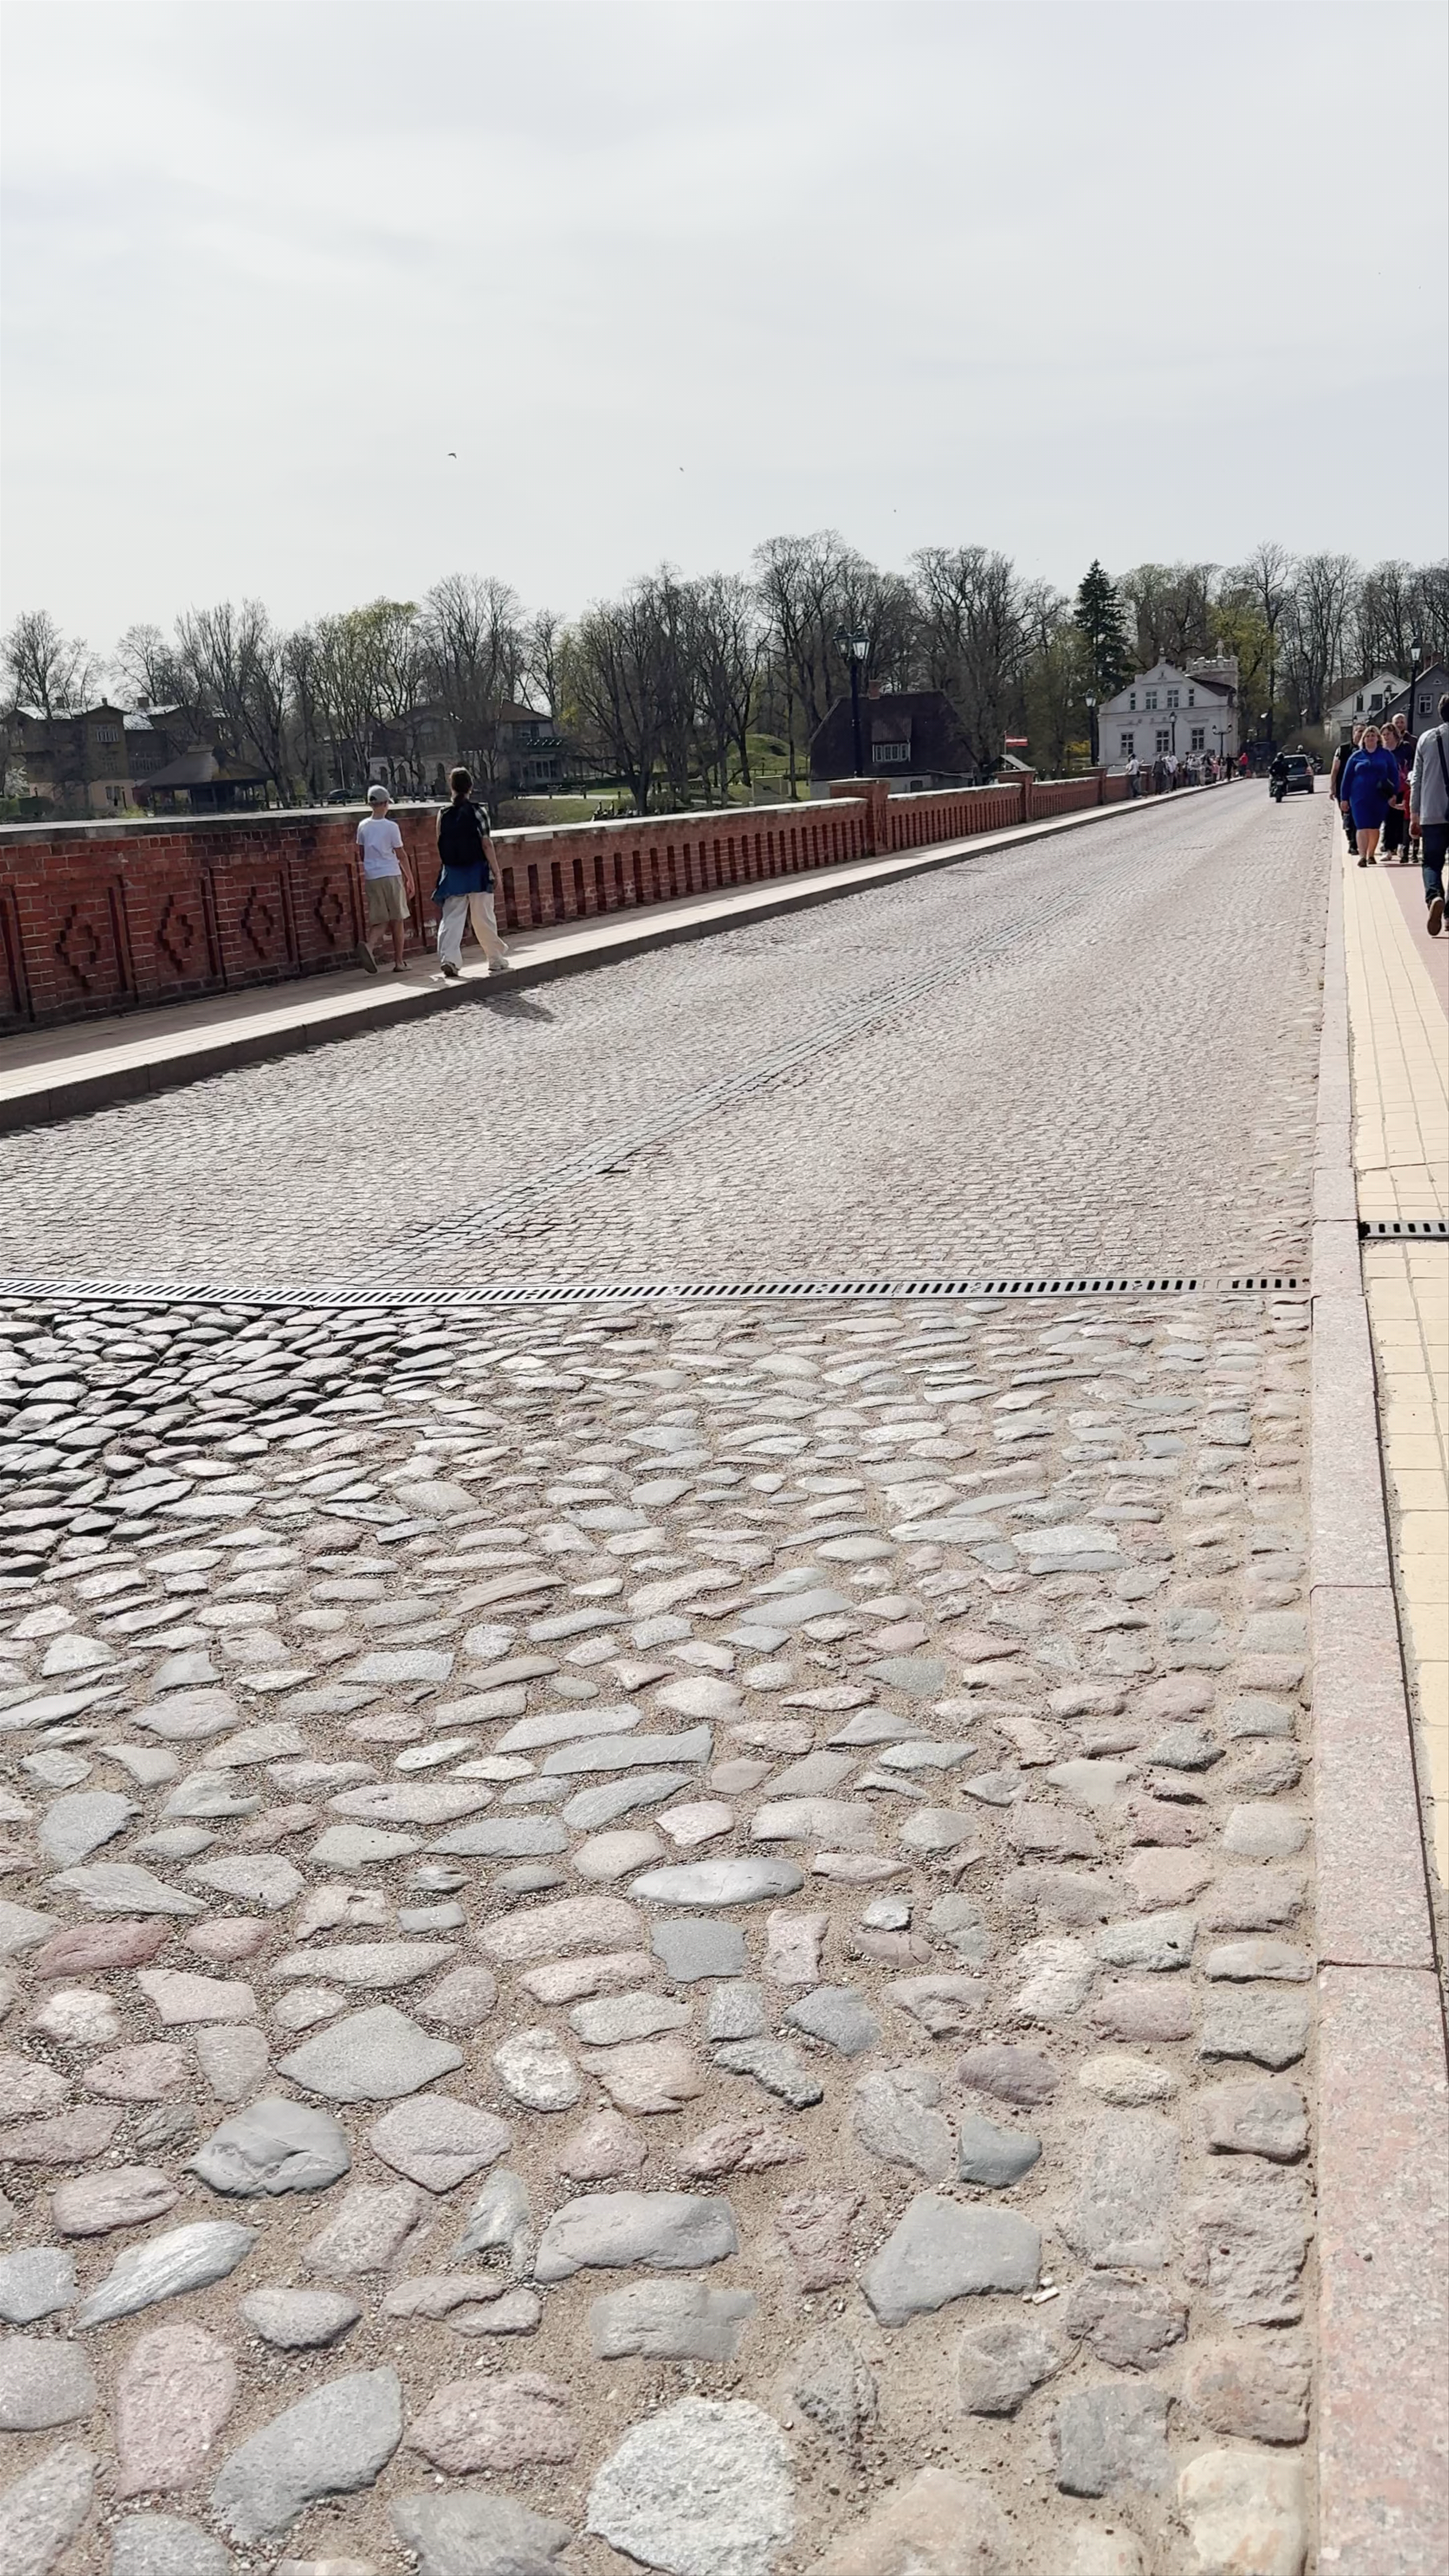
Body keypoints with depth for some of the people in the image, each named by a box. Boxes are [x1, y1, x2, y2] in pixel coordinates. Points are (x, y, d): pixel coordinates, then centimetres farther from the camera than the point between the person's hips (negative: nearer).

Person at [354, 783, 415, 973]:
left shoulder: (363, 827, 5)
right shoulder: (391, 827, -7)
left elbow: (361, 856, 13)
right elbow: (401, 856, -5)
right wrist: (410, 879, 4)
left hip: (371, 878, 4)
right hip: (391, 876, -4)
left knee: (378, 920, 9)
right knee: (397, 919, 5)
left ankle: (369, 945, -20)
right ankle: (399, 962, 7)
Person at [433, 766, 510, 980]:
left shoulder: (444, 814, 2)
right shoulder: (477, 812, -6)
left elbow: (441, 845, 4)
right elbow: (486, 843, -9)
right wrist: (495, 870, -4)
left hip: (452, 873, 2)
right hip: (477, 873, -2)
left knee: (451, 918, 0)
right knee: (483, 918, 7)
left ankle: (448, 958, -16)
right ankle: (496, 959, 19)